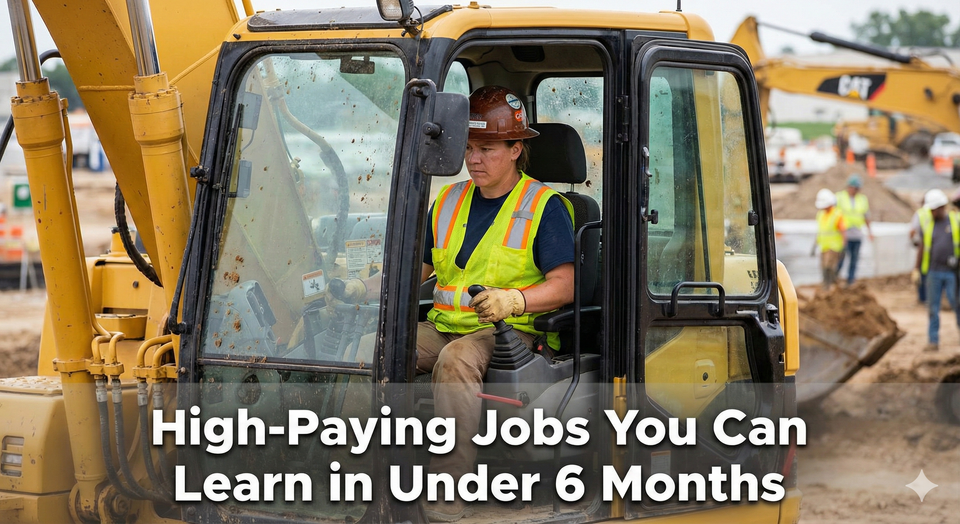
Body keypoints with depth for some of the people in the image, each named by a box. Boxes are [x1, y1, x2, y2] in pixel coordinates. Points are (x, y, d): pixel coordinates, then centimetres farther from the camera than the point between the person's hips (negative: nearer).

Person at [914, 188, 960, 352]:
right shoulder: (926, 222, 5)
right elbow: (922, 247, 11)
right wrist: (917, 269, 9)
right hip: (934, 272, 2)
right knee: (932, 307, 3)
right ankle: (933, 341, 9)